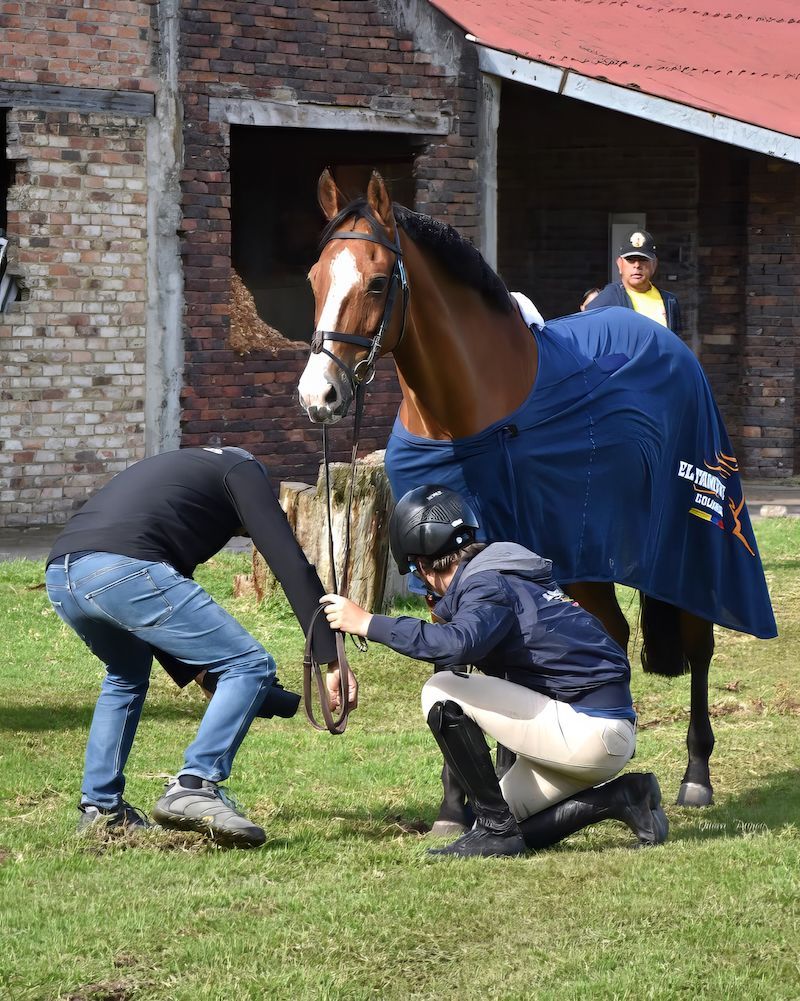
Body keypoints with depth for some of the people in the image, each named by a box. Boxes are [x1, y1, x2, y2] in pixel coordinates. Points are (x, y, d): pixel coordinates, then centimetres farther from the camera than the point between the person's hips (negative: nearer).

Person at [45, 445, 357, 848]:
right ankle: (194, 787, -10)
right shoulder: (243, 470, 18)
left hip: (59, 576, 8)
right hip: (122, 569, -8)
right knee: (252, 666, 1)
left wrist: (201, 672, 41)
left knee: (127, 677, 35)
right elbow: (292, 566, 5)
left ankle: (99, 807, 29)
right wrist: (333, 660, 3)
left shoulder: (178, 468, 39)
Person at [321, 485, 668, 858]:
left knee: (441, 692, -12)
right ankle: (619, 797, 11)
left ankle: (494, 828, -10)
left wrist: (368, 624, -27)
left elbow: (459, 644, -33)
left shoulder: (489, 585, -13)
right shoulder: (506, 576, 17)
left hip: (589, 731, -10)